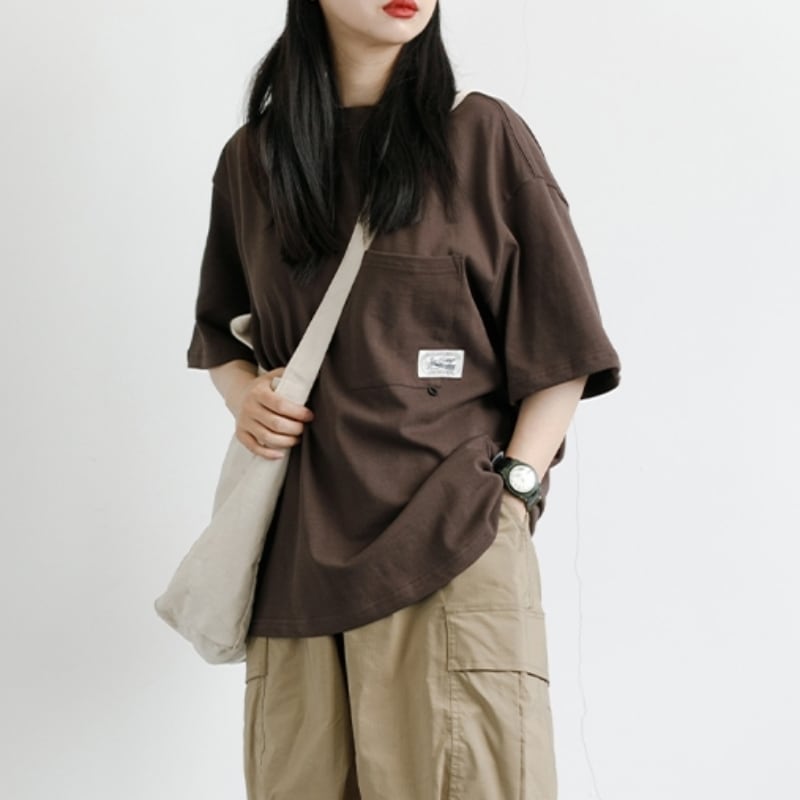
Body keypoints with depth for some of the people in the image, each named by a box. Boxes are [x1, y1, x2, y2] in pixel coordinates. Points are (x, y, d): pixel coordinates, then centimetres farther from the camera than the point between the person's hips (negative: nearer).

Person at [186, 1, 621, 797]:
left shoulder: (481, 135, 0)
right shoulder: (250, 158, 11)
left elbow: (561, 347, 1)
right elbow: (217, 331, 25)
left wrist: (513, 487, -8)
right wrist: (243, 391, 4)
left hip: (453, 544, -3)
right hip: (299, 545, 4)